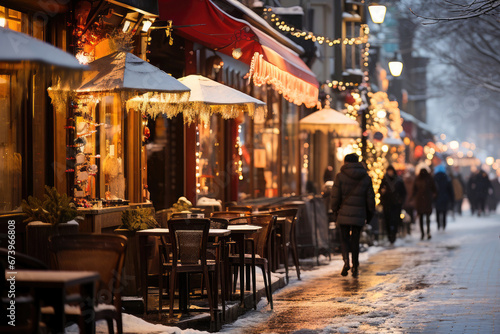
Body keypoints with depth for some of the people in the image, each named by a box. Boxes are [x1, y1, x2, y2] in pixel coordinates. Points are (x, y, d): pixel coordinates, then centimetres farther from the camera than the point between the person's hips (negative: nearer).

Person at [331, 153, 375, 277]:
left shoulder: (340, 177, -3)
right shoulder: (366, 178, 5)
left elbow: (335, 197, -4)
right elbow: (370, 198, 7)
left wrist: (335, 212, 6)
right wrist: (370, 215, 16)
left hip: (344, 215, -2)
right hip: (359, 215, 2)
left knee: (344, 239, 9)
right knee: (355, 240, 10)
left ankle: (346, 261, -13)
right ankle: (355, 268, 11)